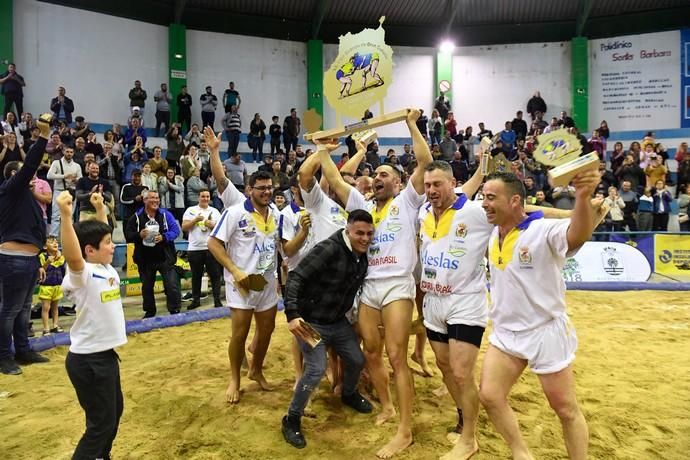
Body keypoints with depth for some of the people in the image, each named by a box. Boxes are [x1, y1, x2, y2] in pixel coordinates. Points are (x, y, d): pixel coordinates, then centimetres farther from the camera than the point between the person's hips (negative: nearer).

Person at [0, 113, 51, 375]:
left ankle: (22, 351, 26)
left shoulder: (25, 196, 18)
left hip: (28, 258, 9)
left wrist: (36, 261, 21)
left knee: (24, 307, 16)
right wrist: (44, 136, -24)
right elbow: (30, 164, -20)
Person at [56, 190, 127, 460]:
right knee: (101, 423, 0)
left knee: (115, 411, 24)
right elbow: (72, 256, -42)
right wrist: (65, 215, -49)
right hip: (88, 360, -9)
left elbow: (100, 234, 23)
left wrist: (100, 209, 23)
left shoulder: (106, 268, 6)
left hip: (105, 354, 10)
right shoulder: (82, 274, -19)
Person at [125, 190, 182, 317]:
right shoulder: (137, 217, 0)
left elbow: (175, 230, -5)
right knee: (147, 287, 14)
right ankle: (149, 312, 29)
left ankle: (175, 311, 6)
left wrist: (163, 237, -21)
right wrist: (139, 235, -21)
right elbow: (128, 235, -2)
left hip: (165, 258, -1)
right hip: (145, 259, 2)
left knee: (172, 285, -5)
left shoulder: (166, 214, -1)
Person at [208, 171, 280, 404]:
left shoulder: (275, 213, 4)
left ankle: (256, 370, 36)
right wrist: (235, 270, -21)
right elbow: (213, 243, -15)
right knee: (240, 333, 1)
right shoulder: (235, 212, -15)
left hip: (267, 281, 6)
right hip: (242, 282, -6)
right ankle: (234, 379, 22)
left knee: (267, 329, 14)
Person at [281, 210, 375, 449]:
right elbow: (296, 278, -28)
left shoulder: (363, 256, -2)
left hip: (338, 321, 8)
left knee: (357, 360, 15)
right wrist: (292, 314, -36)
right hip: (311, 321, -7)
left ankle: (349, 395, 47)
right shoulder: (328, 249, -26)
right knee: (316, 369, -15)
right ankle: (292, 420, 8)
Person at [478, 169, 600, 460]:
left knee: (566, 409, 8)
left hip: (546, 332, -6)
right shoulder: (493, 234, 3)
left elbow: (578, 235, -43)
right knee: (489, 396, 5)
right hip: (505, 333, 6)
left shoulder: (544, 230, -19)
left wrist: (583, 197, -61)